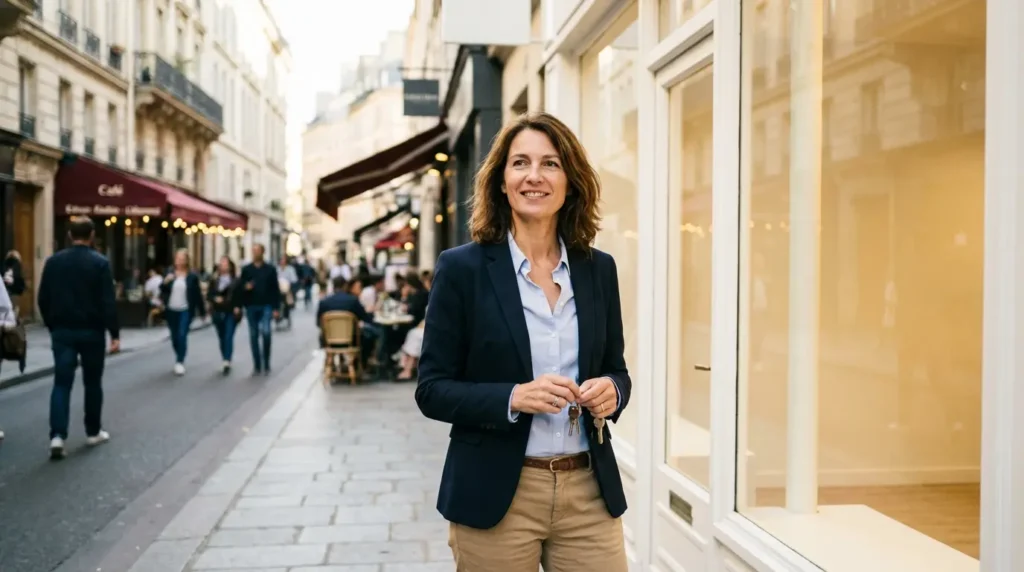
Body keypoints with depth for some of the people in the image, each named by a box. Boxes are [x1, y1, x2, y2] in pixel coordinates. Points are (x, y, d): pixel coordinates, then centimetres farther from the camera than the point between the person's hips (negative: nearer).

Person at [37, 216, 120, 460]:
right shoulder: (100, 262, -8)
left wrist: (52, 326, 18)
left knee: (61, 382, 2)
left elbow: (43, 299, 6)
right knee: (92, 382, 10)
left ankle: (57, 436, -10)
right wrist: (114, 333, -7)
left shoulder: (53, 261, 3)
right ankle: (93, 432, 19)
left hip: (62, 331, 3)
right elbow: (108, 302, -12)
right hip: (91, 331, -2)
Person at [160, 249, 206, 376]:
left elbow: (197, 294, 1)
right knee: (174, 337, 11)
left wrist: (202, 311, 3)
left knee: (182, 335, -15)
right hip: (171, 311, 3)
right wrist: (165, 282, -16)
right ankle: (179, 359, 29)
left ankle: (180, 362, -10)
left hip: (186, 311, -3)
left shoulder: (192, 276, -2)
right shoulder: (169, 274, 3)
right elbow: (162, 291, 6)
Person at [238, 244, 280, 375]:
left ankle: (266, 363, -1)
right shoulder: (246, 270, 9)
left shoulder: (270, 269, 4)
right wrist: (245, 287, -14)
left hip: (266, 306, -2)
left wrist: (276, 308, -3)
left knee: (266, 332, -17)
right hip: (251, 307, 2)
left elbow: (275, 289, 3)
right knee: (254, 336, 5)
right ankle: (257, 366, 13)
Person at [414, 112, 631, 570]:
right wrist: (513, 397, -21)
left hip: (589, 492, 3)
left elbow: (617, 370, 12)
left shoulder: (598, 268, 4)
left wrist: (611, 391, -10)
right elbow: (432, 390, -6)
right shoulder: (462, 268, -6)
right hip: (495, 496, -2)